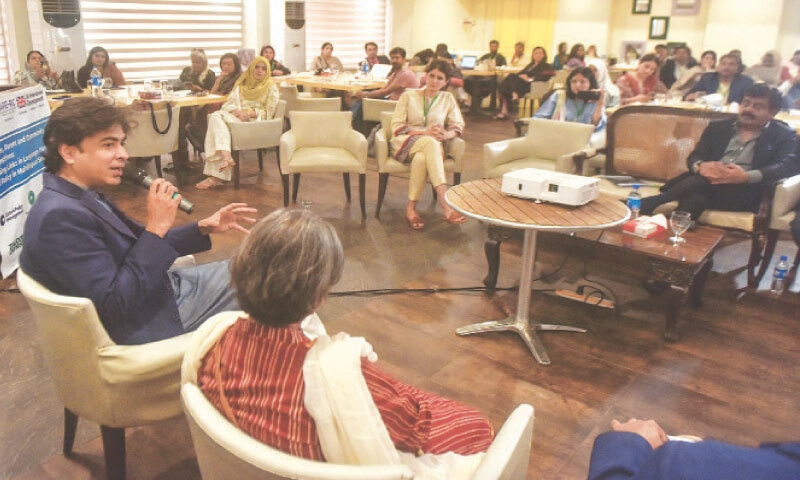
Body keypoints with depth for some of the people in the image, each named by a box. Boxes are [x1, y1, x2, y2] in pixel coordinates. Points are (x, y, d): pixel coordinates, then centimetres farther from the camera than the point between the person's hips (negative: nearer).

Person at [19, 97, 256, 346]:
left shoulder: (85, 195, 3)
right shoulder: (59, 216, -26)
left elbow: (138, 244, 13)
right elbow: (116, 305, -28)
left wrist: (202, 228, 1)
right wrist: (156, 227, -27)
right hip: (146, 326, -9)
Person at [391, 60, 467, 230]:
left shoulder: (448, 98, 16)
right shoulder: (408, 96, 11)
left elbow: (459, 126, 8)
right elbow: (397, 126, 0)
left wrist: (446, 134, -16)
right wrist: (425, 132, -15)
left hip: (431, 146, 2)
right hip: (405, 143, -1)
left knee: (421, 158, -39)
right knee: (430, 142, -38)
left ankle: (411, 208, -33)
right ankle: (446, 205, -49)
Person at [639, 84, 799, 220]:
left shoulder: (784, 135, 11)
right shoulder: (718, 127, 21)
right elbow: (694, 157, 12)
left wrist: (747, 176, -25)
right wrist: (700, 166, -17)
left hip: (745, 192, -3)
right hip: (707, 182, 3)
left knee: (703, 182, -33)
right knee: (694, 198, -35)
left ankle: (653, 201, -28)